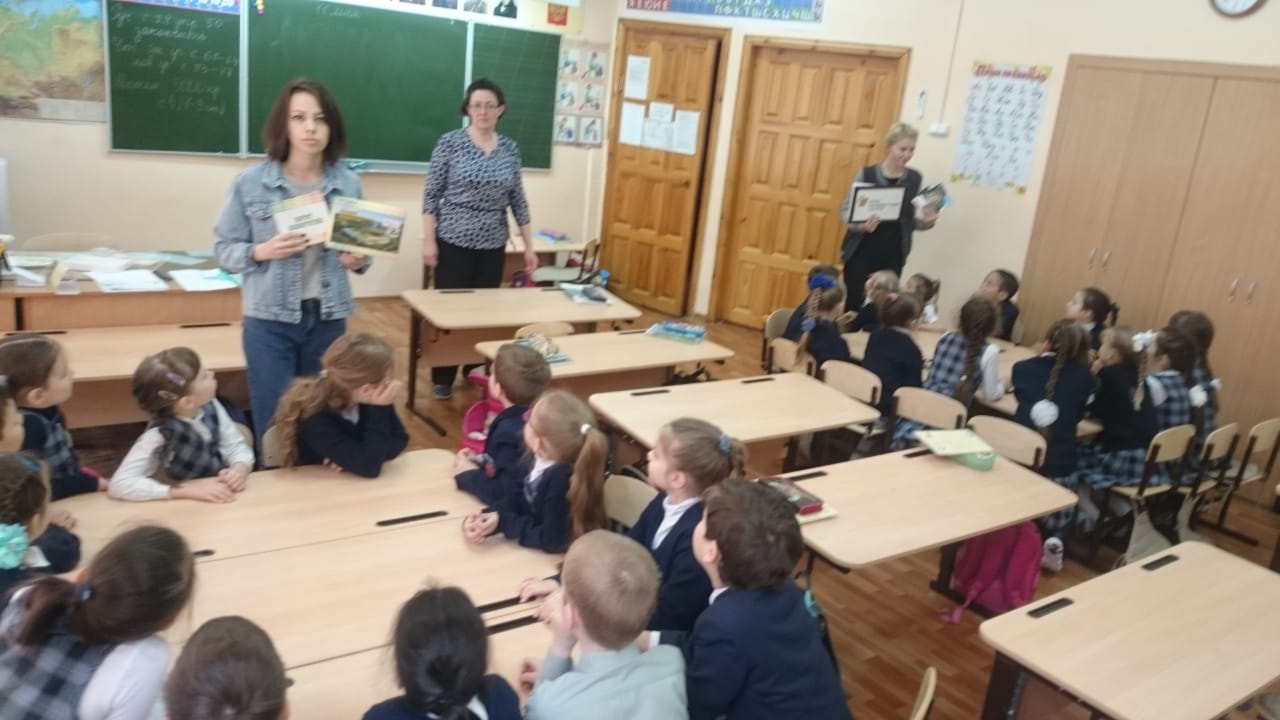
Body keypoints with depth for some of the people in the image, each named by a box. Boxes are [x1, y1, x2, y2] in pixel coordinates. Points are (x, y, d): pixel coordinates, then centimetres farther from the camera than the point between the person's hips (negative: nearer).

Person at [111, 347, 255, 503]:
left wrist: (240, 469, -21)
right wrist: (186, 490, -30)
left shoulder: (210, 407, -8)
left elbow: (237, 446, 0)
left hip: (219, 503, 3)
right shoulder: (158, 435, -22)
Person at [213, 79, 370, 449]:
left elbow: (361, 249, 9)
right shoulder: (249, 183, -6)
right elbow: (224, 249, -1)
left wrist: (358, 260, -13)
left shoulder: (349, 184, -1)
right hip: (269, 320, -2)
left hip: (328, 318, 2)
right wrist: (263, 252, -19)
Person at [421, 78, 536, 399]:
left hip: (493, 245, 3)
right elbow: (431, 195, -4)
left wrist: (529, 246, 8)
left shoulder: (510, 149, 6)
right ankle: (442, 379, 15)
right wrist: (429, 240, -10)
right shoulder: (450, 142, -5)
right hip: (454, 242, -3)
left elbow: (518, 200, 10)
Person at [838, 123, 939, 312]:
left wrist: (925, 221, -12)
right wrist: (860, 225, -22)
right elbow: (845, 210, -2)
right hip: (861, 253, -2)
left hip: (892, 257, 2)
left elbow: (911, 221, 10)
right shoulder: (866, 174, -6)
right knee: (855, 303, 0)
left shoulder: (915, 179, 2)